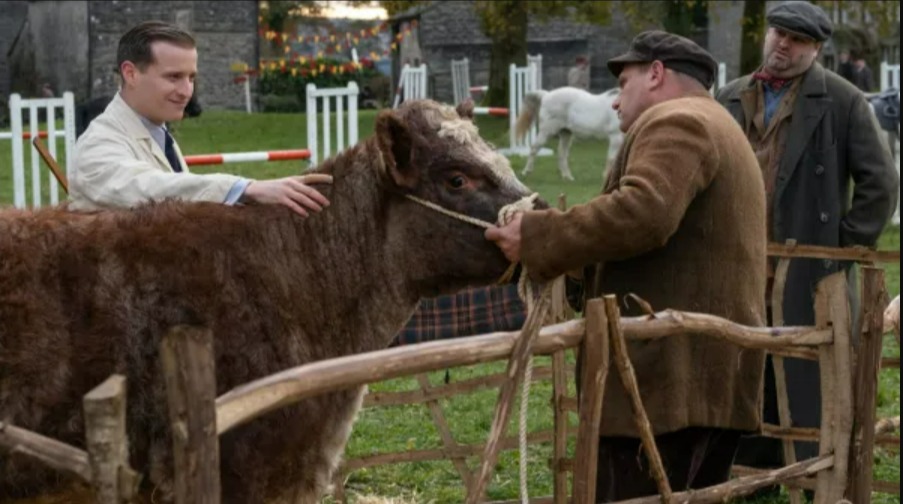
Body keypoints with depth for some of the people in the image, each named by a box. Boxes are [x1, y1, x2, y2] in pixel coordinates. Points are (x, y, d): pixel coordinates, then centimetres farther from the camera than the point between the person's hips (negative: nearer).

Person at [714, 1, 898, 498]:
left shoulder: (841, 100, -3)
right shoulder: (729, 99, 11)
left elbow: (879, 182, -4)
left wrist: (845, 245, -7)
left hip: (809, 272, -5)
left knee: (810, 385, -1)